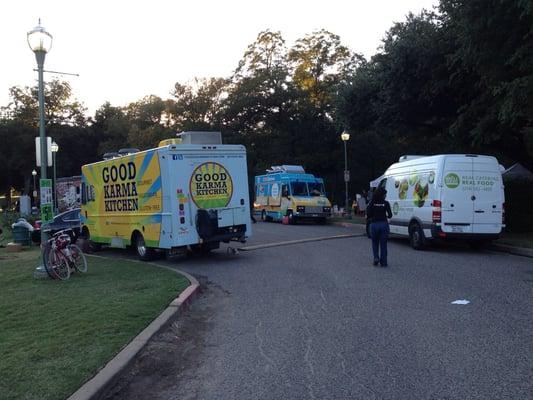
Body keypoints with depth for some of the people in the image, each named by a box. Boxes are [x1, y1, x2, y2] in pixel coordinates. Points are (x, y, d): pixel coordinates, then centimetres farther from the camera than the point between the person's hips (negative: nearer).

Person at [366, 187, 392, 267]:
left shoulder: (372, 203, -2)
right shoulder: (385, 203, -5)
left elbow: (368, 215, -6)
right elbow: (390, 215, -4)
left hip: (374, 224, 1)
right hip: (384, 224, -1)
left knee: (375, 243, 17)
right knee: (383, 244, 8)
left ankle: (376, 258, -2)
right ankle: (383, 262, 9)